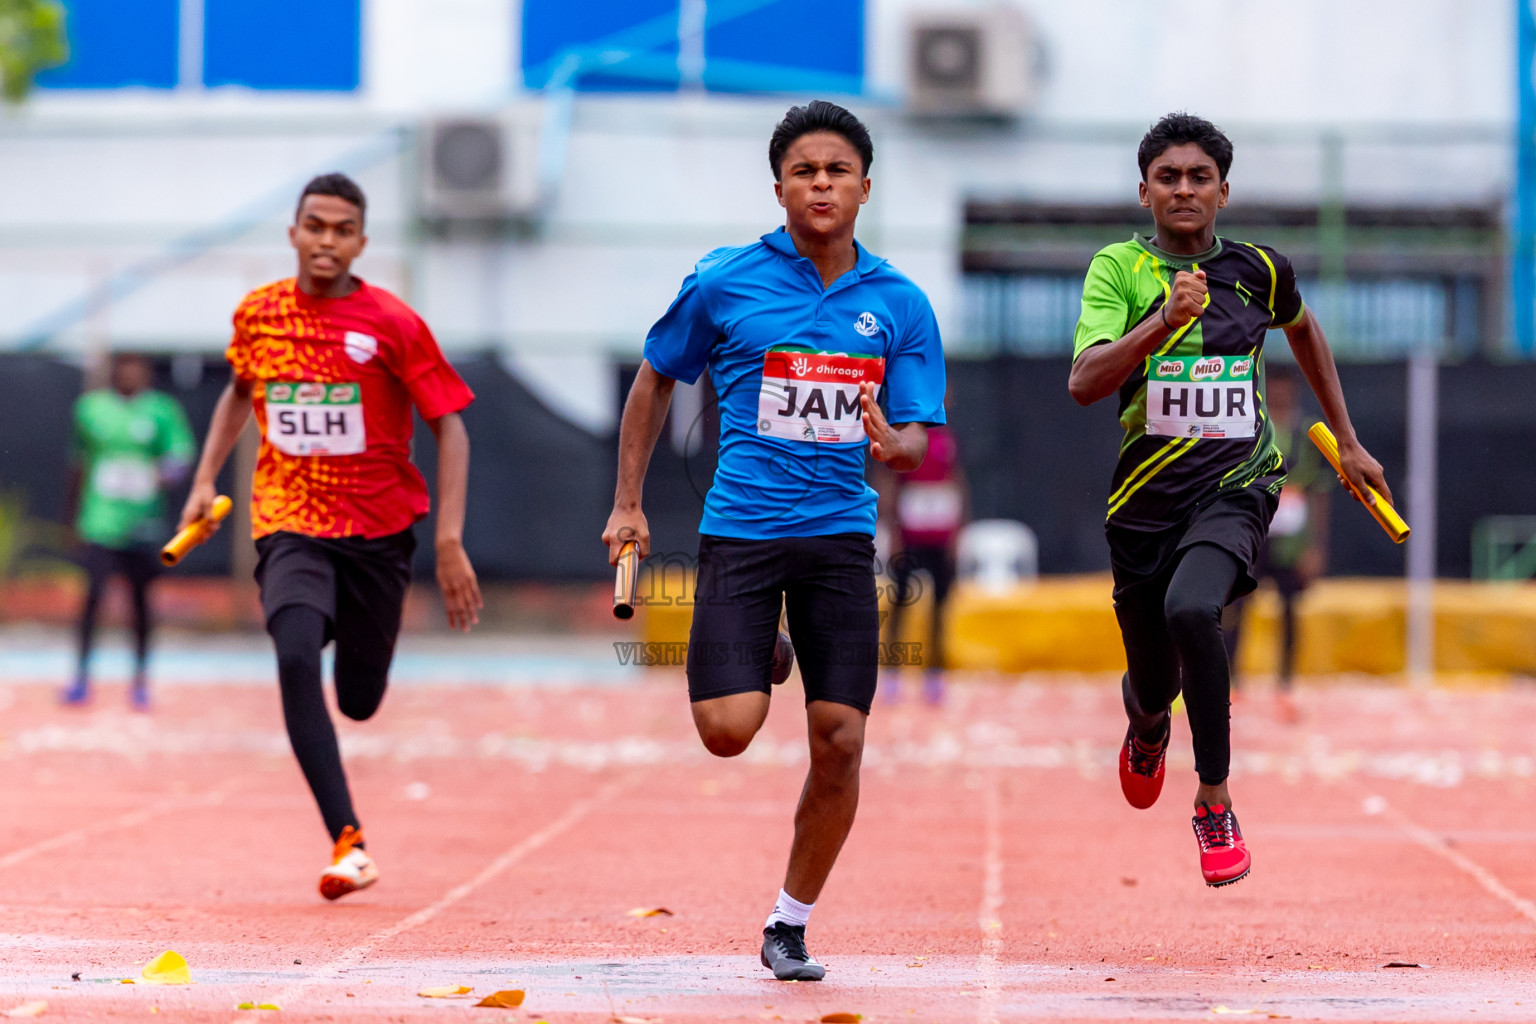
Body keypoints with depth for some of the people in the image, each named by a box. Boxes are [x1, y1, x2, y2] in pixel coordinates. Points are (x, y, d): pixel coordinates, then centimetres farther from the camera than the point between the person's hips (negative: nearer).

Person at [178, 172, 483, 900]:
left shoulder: (393, 325, -10)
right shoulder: (258, 314, 1)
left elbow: (449, 428, -7)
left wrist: (450, 542, -15)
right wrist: (205, 480, 14)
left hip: (377, 528, -1)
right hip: (290, 525, 1)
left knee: (359, 702, 9)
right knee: (296, 661, -26)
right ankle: (348, 841, -25)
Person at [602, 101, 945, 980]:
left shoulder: (900, 304, 4)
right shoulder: (725, 282, 0)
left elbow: (919, 438, 4)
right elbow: (656, 379, 14)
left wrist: (893, 440, -20)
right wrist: (629, 502, 12)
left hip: (841, 534, 2)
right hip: (740, 529, -2)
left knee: (840, 742, -4)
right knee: (729, 730, -13)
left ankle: (790, 927, 15)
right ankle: (754, 659, 26)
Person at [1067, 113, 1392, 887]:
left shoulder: (1258, 270, 3)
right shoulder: (1118, 268, -6)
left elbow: (1303, 330, 26)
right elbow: (1084, 381, -21)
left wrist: (1347, 442, 28)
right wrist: (1164, 320, -35)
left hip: (1235, 485, -1)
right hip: (1146, 496, 1)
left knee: (1191, 608, -31)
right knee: (1153, 680, 11)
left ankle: (1214, 802, -17)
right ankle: (1147, 725, 53)